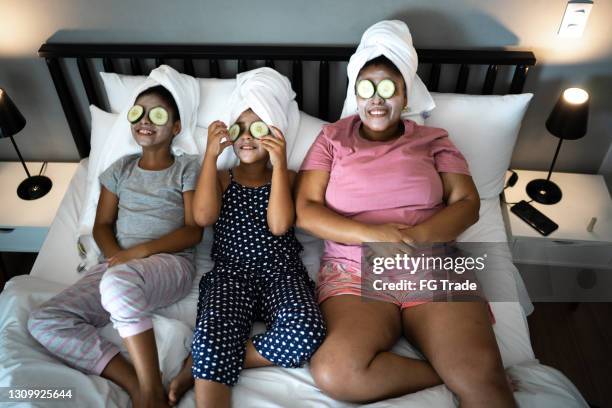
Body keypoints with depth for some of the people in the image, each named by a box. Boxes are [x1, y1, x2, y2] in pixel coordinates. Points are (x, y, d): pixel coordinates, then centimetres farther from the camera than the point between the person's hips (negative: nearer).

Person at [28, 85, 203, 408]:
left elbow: (194, 231, -4)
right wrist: (116, 256, -8)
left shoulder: (187, 168, 5)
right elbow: (101, 226, 15)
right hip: (118, 265, 6)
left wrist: (140, 251, -16)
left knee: (118, 282, -40)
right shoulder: (121, 168, 19)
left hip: (171, 263, -5)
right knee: (43, 321, -17)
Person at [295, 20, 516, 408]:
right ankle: (460, 375, -11)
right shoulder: (332, 138, 9)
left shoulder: (432, 140, 12)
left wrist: (414, 237, -17)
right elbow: (306, 211, 0)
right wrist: (371, 235, -16)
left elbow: (468, 204, 2)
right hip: (354, 273, 1)